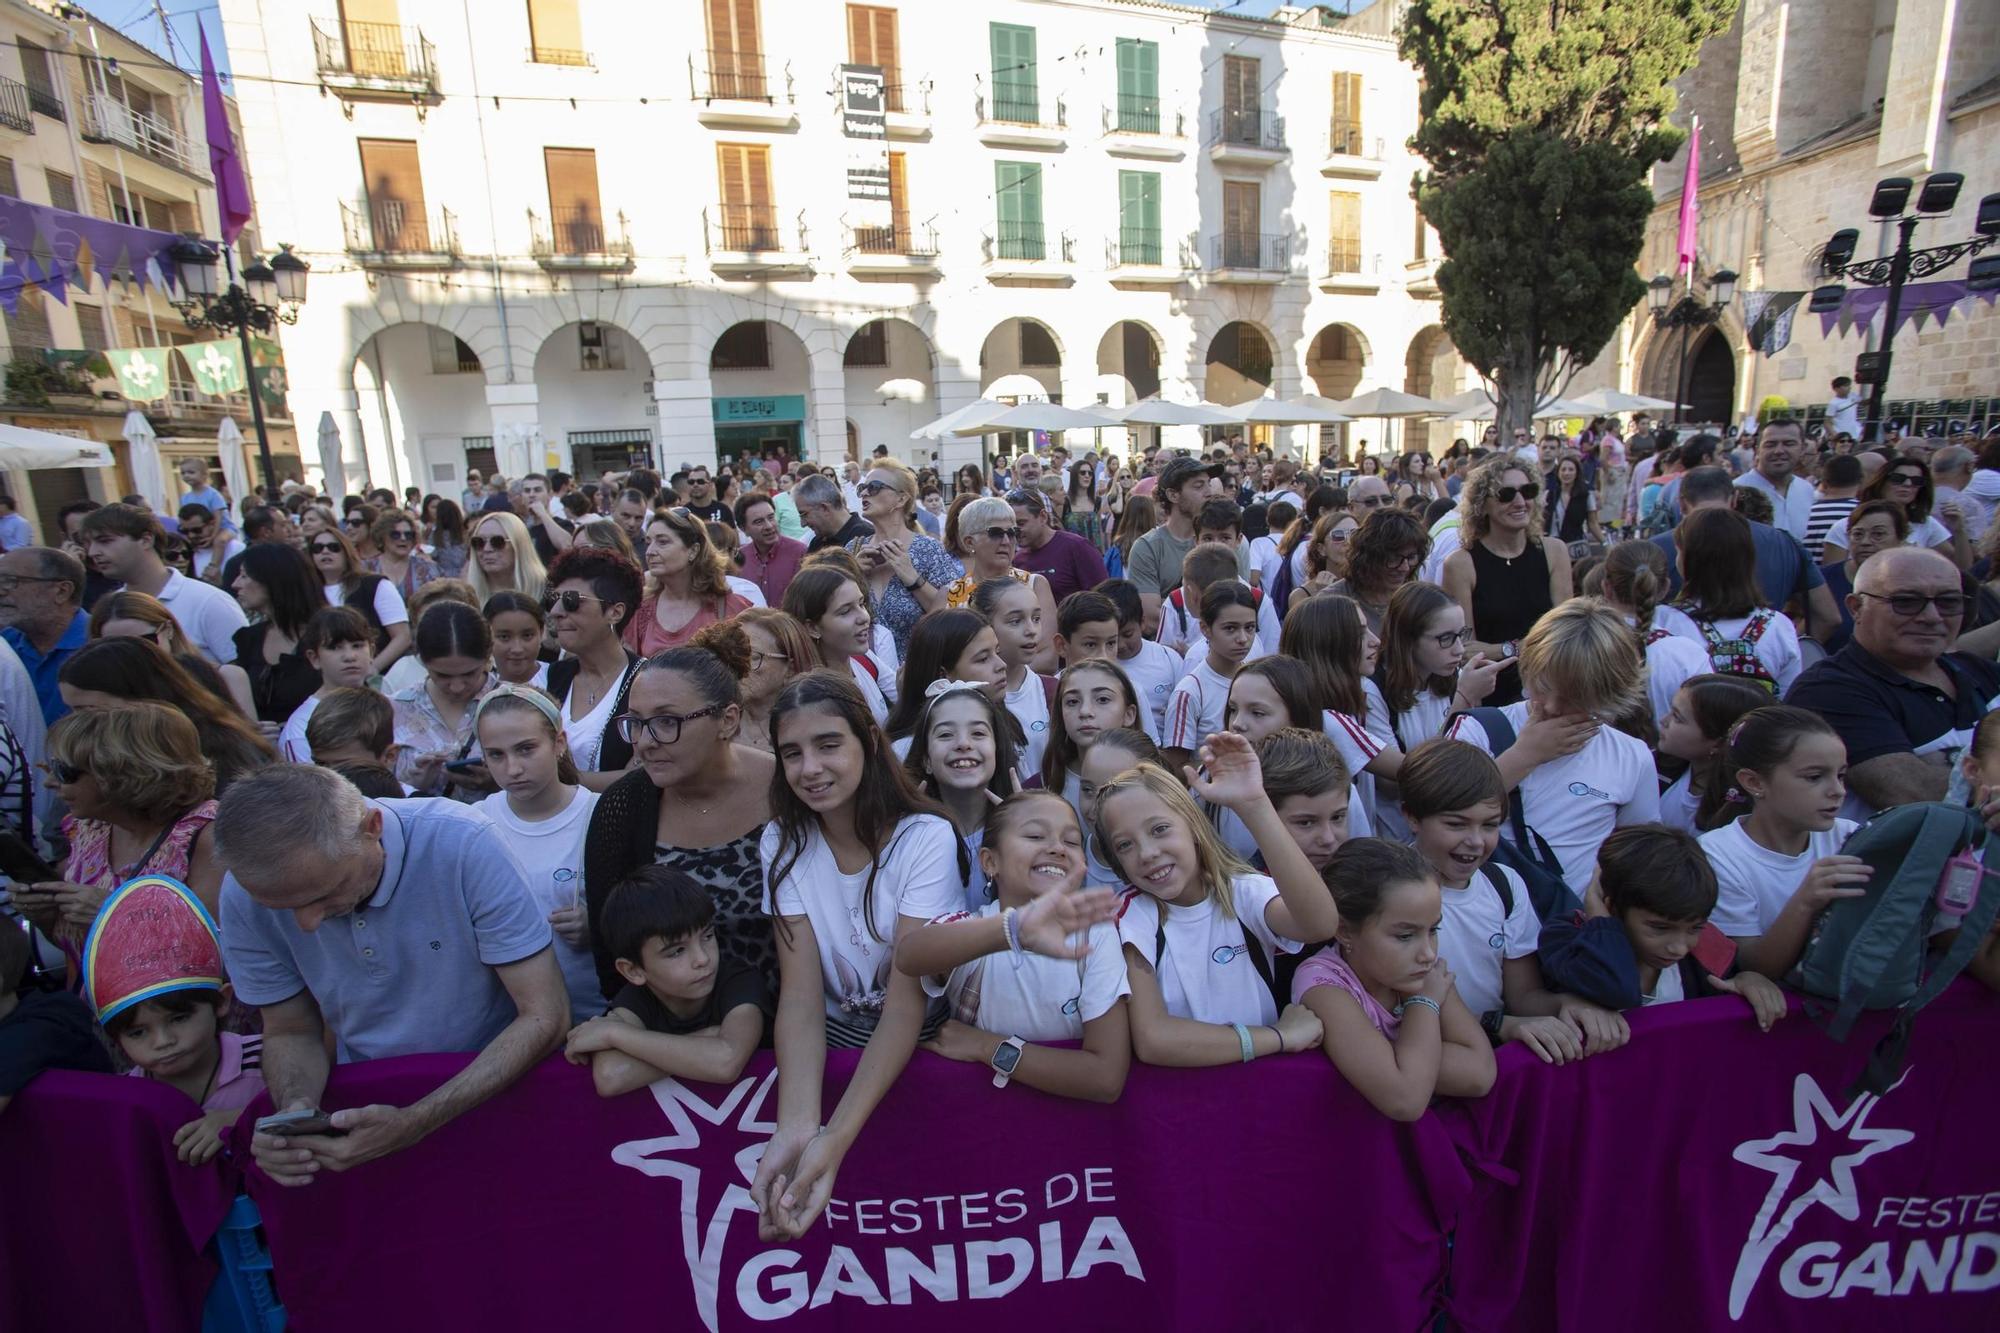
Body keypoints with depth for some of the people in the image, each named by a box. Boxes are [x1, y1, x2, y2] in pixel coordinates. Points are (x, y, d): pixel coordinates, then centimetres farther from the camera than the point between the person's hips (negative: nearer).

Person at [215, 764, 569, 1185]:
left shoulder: (463, 846, -25)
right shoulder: (246, 893, -12)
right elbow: (290, 1032, 3)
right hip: (366, 1106, 4)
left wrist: (413, 1125, -29)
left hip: (498, 1095, -3)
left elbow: (545, 1017, -22)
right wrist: (296, 1109, -18)